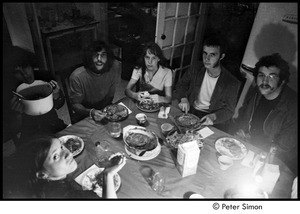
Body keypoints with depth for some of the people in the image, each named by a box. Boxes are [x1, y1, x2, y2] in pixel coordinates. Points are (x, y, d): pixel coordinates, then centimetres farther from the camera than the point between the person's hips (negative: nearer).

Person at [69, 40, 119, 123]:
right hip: (84, 118, -3)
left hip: (104, 113, 4)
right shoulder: (77, 77, -23)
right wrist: (91, 112, -31)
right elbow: (75, 104, -13)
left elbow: (110, 95, 1)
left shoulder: (113, 67, -12)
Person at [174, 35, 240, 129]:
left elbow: (229, 110, -4)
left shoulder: (232, 83, -13)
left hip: (212, 122, -2)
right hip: (190, 111, 2)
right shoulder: (197, 68, -1)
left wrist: (213, 117, -24)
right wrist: (183, 98, -12)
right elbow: (181, 84, 9)